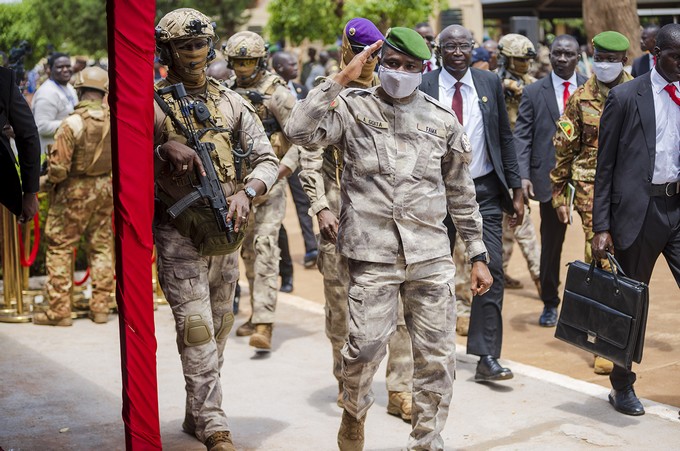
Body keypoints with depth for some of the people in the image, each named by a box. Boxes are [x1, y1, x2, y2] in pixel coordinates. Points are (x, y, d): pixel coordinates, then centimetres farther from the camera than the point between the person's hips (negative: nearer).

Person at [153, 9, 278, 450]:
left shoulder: (231, 102, 6)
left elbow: (267, 159, 2)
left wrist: (246, 192, -16)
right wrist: (164, 151, -19)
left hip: (226, 234, 5)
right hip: (179, 235, -5)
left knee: (219, 329, 14)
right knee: (196, 331, -10)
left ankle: (197, 415, 30)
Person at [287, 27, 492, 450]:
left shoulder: (442, 119, 9)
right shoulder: (353, 107, 3)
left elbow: (462, 193, 14)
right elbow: (300, 130, -14)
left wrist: (479, 255, 13)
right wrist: (341, 79, -11)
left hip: (431, 256, 3)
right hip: (373, 256, -2)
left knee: (437, 357, 4)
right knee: (365, 347, -6)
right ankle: (354, 414, 26)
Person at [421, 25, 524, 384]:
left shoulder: (490, 83, 5)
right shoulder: (423, 87, -1)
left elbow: (505, 138, 8)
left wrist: (516, 189, 4)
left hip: (484, 191, 1)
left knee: (491, 270, -5)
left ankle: (487, 358, 1)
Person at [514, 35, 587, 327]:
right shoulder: (533, 92, 4)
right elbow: (522, 136, 0)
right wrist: (523, 175, -11)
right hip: (550, 178, 0)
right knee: (551, 243, 10)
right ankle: (550, 303, 24)